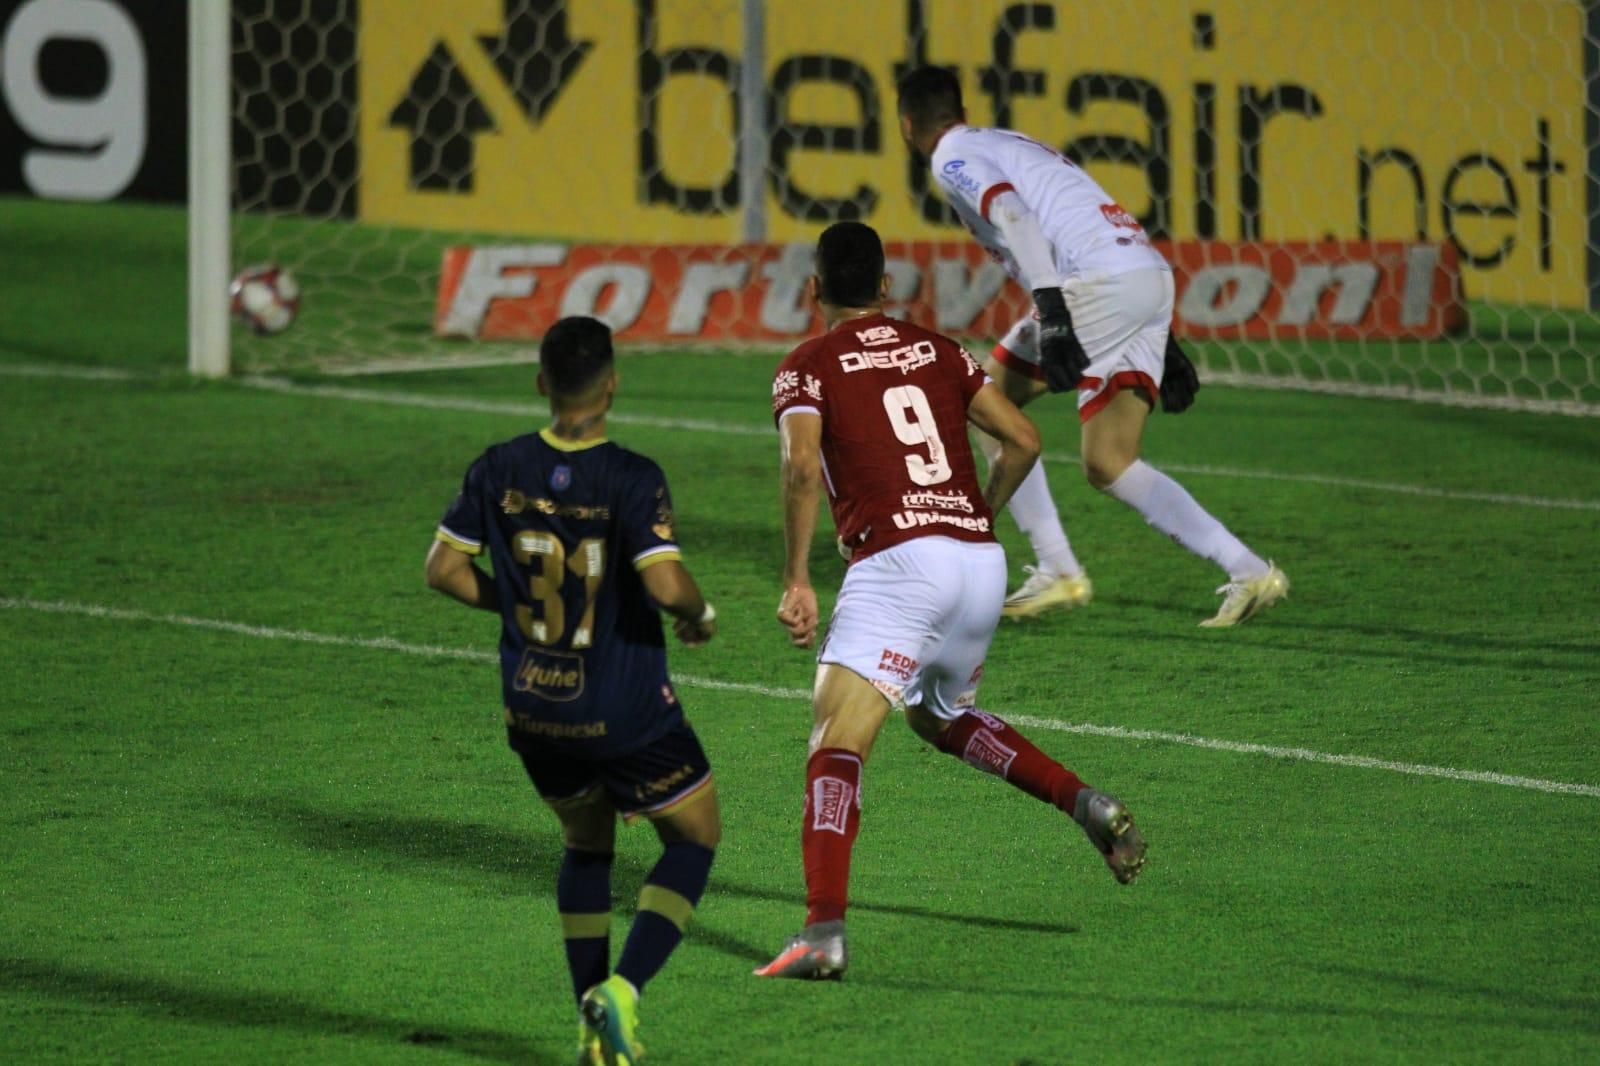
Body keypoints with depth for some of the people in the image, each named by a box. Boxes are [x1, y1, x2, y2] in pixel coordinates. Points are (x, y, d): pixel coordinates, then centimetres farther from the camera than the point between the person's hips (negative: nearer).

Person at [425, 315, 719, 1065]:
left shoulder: (500, 470, -5)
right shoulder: (631, 480, -19)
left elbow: (443, 567, 0)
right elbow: (666, 584, -27)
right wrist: (701, 617, -5)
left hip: (533, 714, 5)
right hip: (626, 713, -5)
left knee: (586, 845, 26)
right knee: (694, 840, 16)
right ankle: (623, 989, -4)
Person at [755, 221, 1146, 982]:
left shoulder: (807, 366, 5)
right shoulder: (937, 350, 19)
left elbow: (803, 466, -13)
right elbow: (1022, 441, 14)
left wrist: (795, 581, -10)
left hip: (896, 562, -6)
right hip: (981, 562, 6)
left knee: (835, 748, -10)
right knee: (942, 718, 31)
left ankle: (825, 931, -28)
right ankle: (1088, 806, 16)